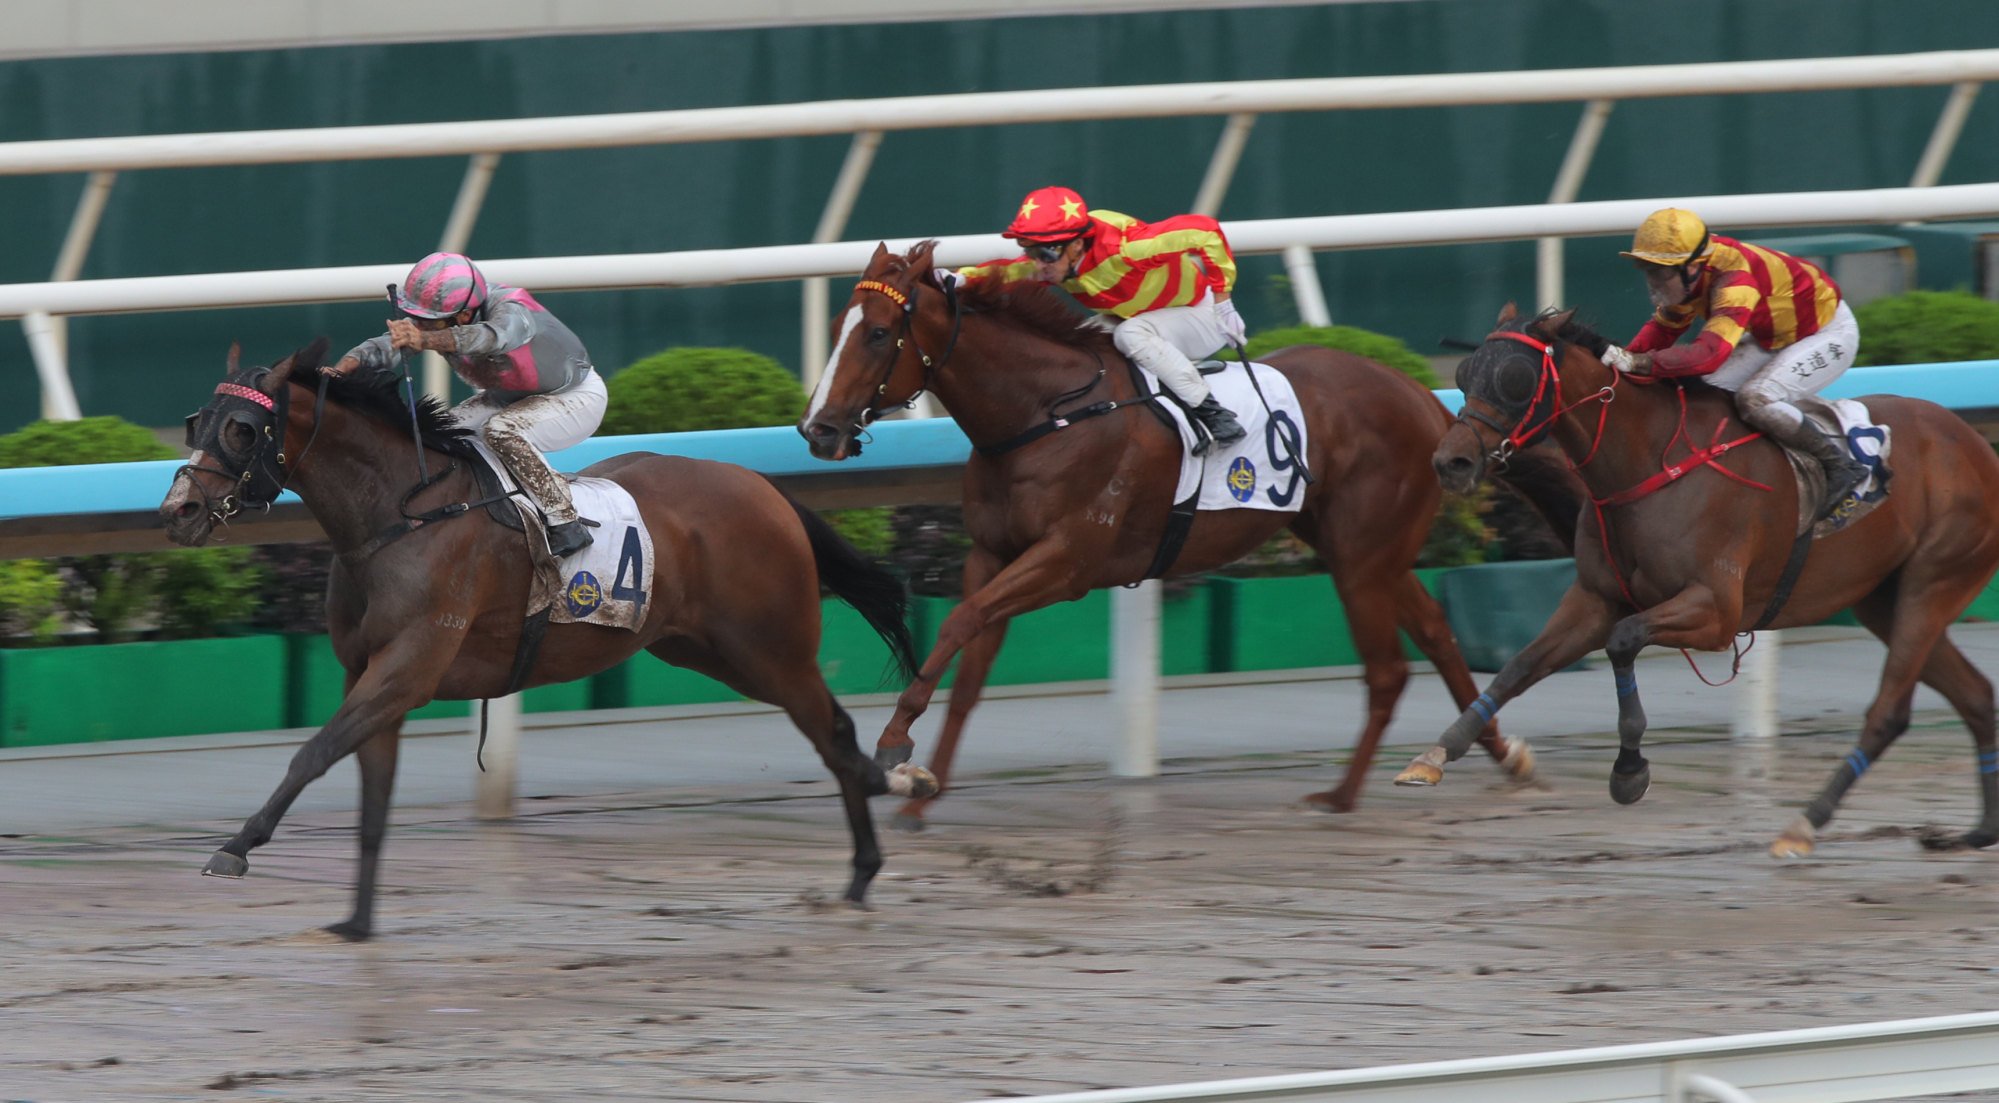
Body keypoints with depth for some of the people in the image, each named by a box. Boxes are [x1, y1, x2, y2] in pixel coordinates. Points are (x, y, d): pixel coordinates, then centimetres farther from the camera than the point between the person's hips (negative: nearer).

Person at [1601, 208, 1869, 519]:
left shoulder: (1733, 280, -37)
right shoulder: (1691, 272, -10)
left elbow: (1709, 354, -49)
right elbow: (1664, 327, 5)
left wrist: (1637, 363, -50)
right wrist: (1623, 358, -14)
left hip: (1830, 332, -9)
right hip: (1775, 337, 9)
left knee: (1755, 399, -29)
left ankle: (1841, 464, -14)